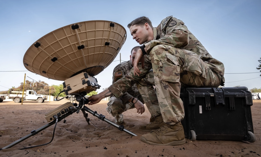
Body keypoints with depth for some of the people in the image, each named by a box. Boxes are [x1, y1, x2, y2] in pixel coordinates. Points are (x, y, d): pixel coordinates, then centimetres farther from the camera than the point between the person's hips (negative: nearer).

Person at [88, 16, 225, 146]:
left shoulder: (168, 22, 2)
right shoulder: (149, 52, 12)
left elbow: (182, 36, -21)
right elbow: (132, 76, 9)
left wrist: (143, 48, -16)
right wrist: (102, 94, 7)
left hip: (210, 71, -6)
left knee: (160, 50, -27)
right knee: (141, 76, 4)